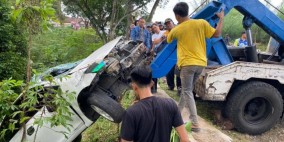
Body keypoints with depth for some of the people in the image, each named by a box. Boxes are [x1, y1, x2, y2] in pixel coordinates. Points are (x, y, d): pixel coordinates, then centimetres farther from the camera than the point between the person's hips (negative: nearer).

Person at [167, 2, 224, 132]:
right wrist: (221, 19, 19)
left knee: (187, 92, 0)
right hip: (201, 63, 4)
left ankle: (195, 123, -7)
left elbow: (168, 41, 20)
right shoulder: (202, 23, -1)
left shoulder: (176, 30, -1)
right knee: (186, 90, 18)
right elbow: (217, 34, 6)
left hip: (187, 63, -4)